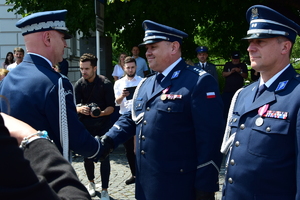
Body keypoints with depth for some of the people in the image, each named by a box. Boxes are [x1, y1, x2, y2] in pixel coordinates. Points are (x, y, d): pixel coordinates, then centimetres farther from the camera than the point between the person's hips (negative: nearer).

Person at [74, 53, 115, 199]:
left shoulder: (105, 83, -10)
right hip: (85, 125, 3)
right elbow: (75, 106, -6)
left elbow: (111, 107, -10)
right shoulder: (78, 85, -3)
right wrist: (80, 109, -30)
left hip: (103, 125, -3)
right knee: (87, 155, 12)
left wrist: (101, 113, -31)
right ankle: (91, 182, 36)